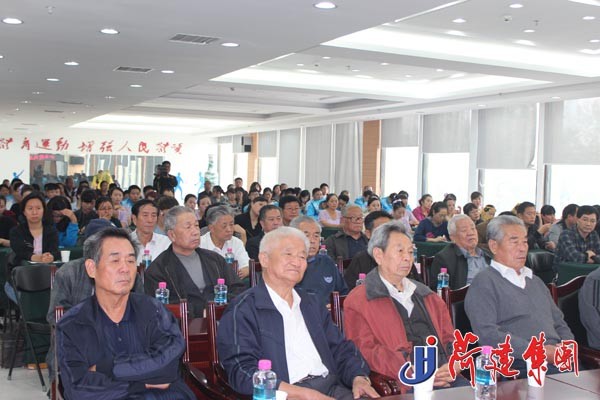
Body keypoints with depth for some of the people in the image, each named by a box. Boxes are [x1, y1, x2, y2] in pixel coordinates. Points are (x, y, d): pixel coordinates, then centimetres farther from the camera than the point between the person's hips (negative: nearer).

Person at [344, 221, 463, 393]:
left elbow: (449, 338, 20)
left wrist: (454, 364, -4)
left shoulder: (427, 296, 25)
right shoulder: (358, 301, 4)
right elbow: (365, 352, -6)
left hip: (445, 376, 6)